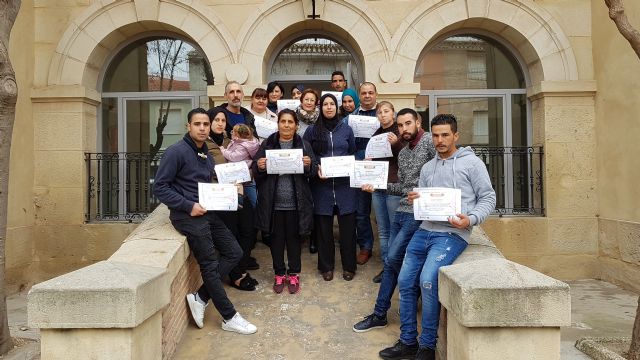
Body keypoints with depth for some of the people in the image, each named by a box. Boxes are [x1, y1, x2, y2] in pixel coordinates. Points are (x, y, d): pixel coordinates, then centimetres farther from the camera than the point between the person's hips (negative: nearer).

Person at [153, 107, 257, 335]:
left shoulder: (206, 156, 13)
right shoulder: (176, 152, -11)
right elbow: (160, 187, -14)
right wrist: (189, 206, -19)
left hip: (206, 212, 9)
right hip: (186, 214, -8)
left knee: (234, 252, 6)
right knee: (210, 264, -4)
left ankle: (200, 298, 10)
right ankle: (229, 318, 7)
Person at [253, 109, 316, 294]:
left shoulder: (303, 145, 2)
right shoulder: (267, 144, 3)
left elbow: (314, 172, 1)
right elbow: (256, 171, 3)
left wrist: (309, 165, -20)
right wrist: (259, 167, -18)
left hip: (295, 202, 0)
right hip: (273, 202, 1)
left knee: (293, 238, 11)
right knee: (276, 238, 11)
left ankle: (294, 274, 27)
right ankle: (279, 274, 28)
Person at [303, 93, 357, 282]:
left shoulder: (347, 129, 8)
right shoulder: (312, 130, 3)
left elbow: (353, 155, 14)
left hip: (344, 184, 1)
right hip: (322, 185, -1)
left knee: (347, 226, 4)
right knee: (323, 227, 6)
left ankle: (349, 266, 19)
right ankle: (326, 266, 21)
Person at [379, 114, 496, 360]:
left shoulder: (471, 162, 1)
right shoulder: (427, 168, 18)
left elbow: (488, 198, 0)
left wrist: (471, 220, -17)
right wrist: (414, 201, -4)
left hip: (453, 233, -6)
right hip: (425, 230, 6)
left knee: (427, 280, -24)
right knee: (405, 281, 2)